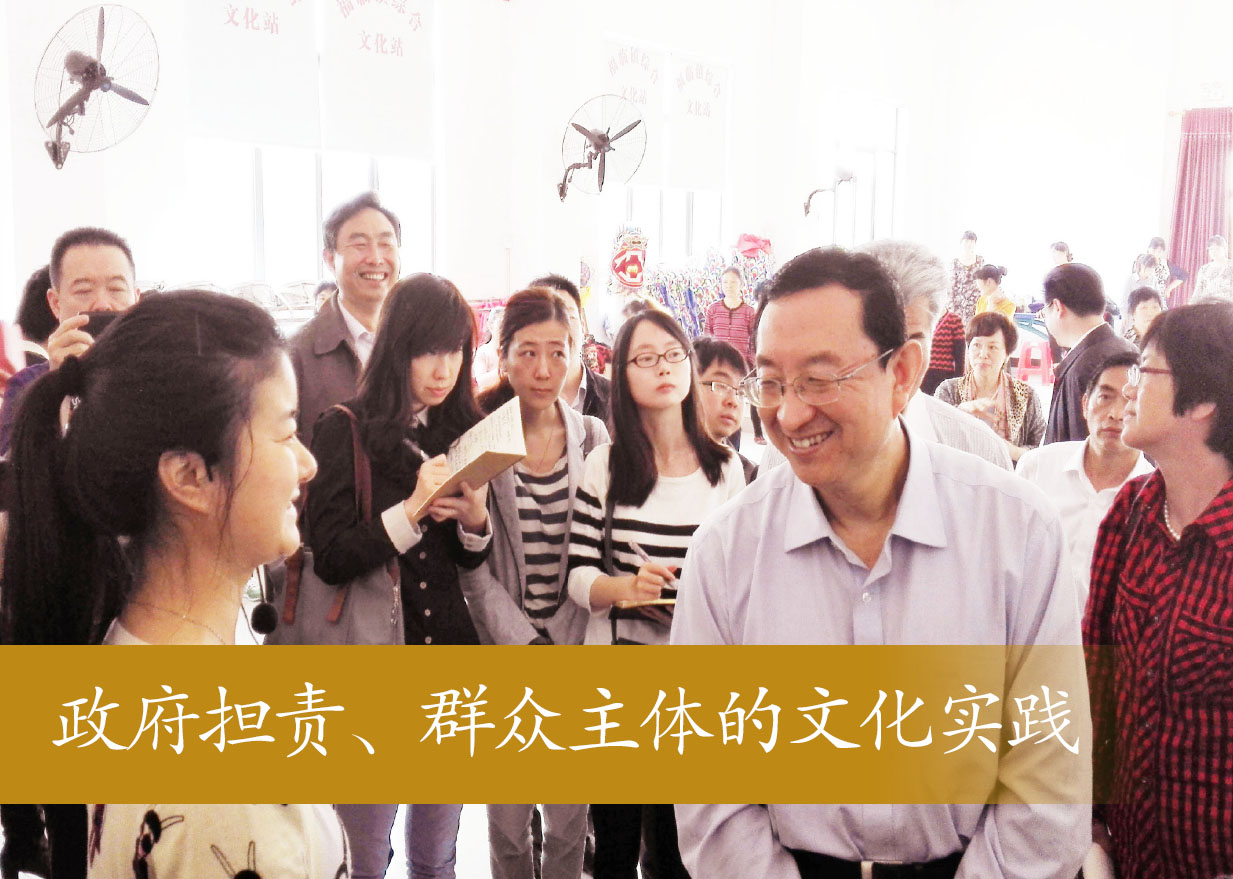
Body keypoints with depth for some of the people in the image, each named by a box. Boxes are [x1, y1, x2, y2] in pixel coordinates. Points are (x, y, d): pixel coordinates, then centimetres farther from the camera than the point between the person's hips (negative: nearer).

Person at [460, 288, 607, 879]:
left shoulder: (592, 437, 3)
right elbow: (471, 566, -5)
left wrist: (562, 646, -4)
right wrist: (527, 646, -9)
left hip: (575, 649, 2)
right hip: (501, 652, -2)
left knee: (570, 818, 7)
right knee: (507, 818, 6)